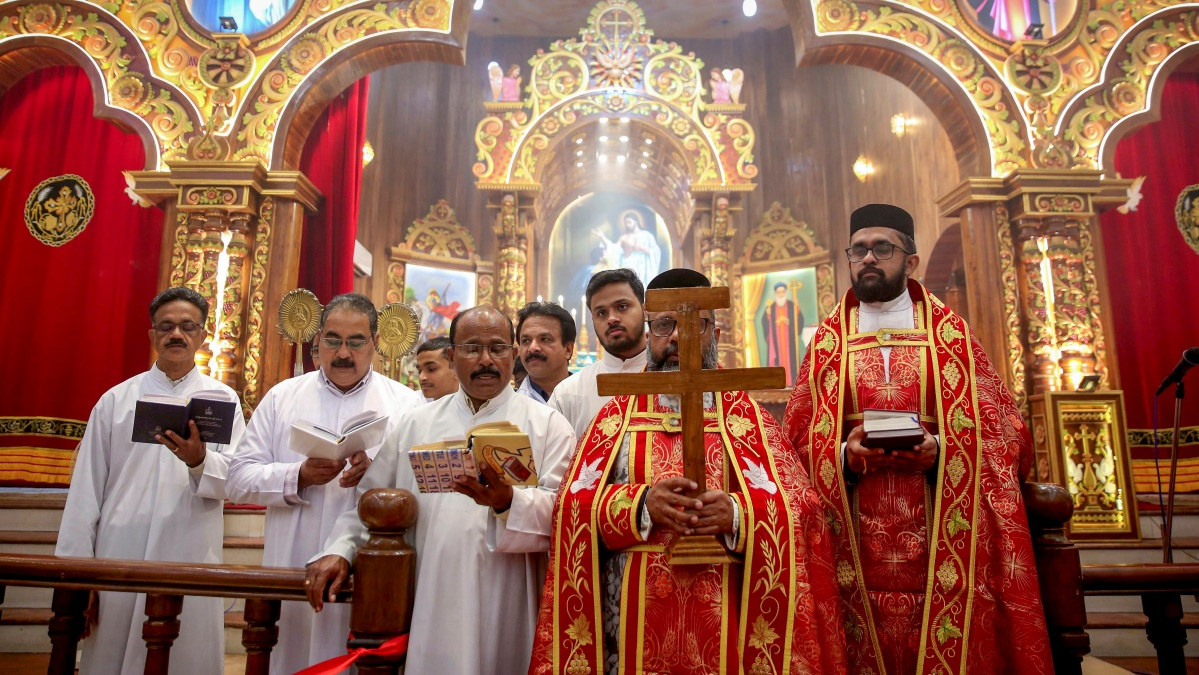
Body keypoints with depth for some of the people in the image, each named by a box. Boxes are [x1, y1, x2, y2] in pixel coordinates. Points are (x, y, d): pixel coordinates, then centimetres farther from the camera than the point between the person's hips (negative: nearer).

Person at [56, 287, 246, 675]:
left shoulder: (223, 401, 6)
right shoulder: (116, 399, 8)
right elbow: (86, 490, 5)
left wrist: (199, 462, -23)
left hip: (192, 564, -1)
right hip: (120, 559, 1)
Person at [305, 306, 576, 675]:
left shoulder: (548, 424, 1)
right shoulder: (415, 424, 11)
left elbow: (564, 511, -9)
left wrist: (508, 502, -26)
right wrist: (340, 549, -2)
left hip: (506, 611, -2)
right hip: (427, 605, 2)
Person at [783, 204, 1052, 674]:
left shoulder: (952, 336, 7)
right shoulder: (827, 343, 8)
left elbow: (1005, 433, 2)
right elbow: (797, 439, 4)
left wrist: (940, 451, -16)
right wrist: (844, 455, -16)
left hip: (943, 543, 0)